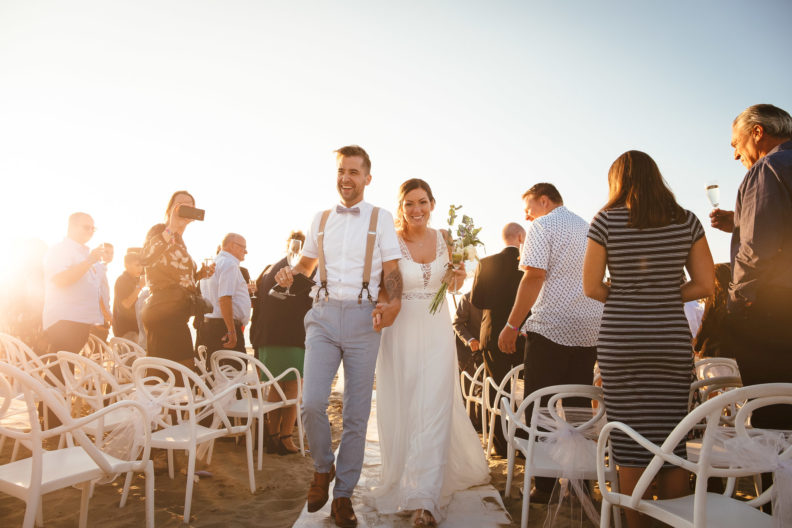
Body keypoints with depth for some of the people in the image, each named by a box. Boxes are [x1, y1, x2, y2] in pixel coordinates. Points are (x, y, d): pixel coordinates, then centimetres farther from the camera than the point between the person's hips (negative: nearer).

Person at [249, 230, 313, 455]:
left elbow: (257, 304, 15)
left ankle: (272, 436, 16)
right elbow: (313, 301, -8)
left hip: (267, 337, 6)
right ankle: (285, 438, 0)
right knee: (292, 387, 1)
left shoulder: (269, 270, 15)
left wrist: (256, 336, 18)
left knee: (275, 387, 13)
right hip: (294, 335, -6)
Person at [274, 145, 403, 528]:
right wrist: (291, 272, 3)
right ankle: (323, 468, 19)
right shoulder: (321, 220, 15)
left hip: (363, 317, -2)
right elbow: (307, 261, 26)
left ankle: (343, 494, 20)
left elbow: (391, 271, -1)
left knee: (357, 413, 3)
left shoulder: (381, 219, 5)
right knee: (312, 402, -10)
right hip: (324, 314, 2)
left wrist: (391, 303, -20)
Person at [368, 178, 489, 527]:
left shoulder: (444, 240, 3)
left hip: (437, 332, 2)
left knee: (433, 413, -3)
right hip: (400, 332, -1)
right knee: (400, 414, 10)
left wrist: (457, 279, -4)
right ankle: (401, 483, 36)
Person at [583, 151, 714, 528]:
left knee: (629, 442, 6)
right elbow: (704, 285, 4)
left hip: (620, 339, -2)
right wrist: (665, 296, 13)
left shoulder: (606, 221, -4)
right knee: (671, 440, 11)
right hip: (672, 340, 3)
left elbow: (591, 287, -4)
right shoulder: (687, 221, 4)